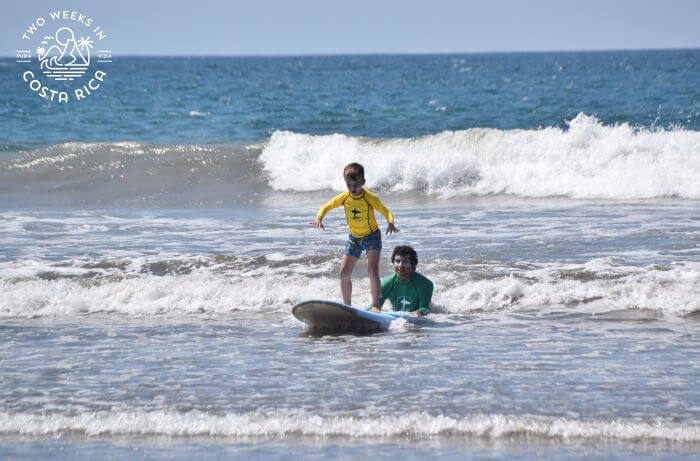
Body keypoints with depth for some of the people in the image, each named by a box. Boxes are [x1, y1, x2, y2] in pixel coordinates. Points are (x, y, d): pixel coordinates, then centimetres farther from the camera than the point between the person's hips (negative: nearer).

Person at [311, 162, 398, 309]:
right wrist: (319, 218, -17)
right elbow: (326, 207, 4)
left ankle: (376, 306, -16)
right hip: (354, 237, 5)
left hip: (372, 236, -5)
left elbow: (386, 212, -15)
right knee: (344, 273, 0)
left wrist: (390, 223, -37)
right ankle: (347, 307, 12)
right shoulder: (344, 197, -8)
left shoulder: (370, 198, -19)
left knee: (373, 271, -20)